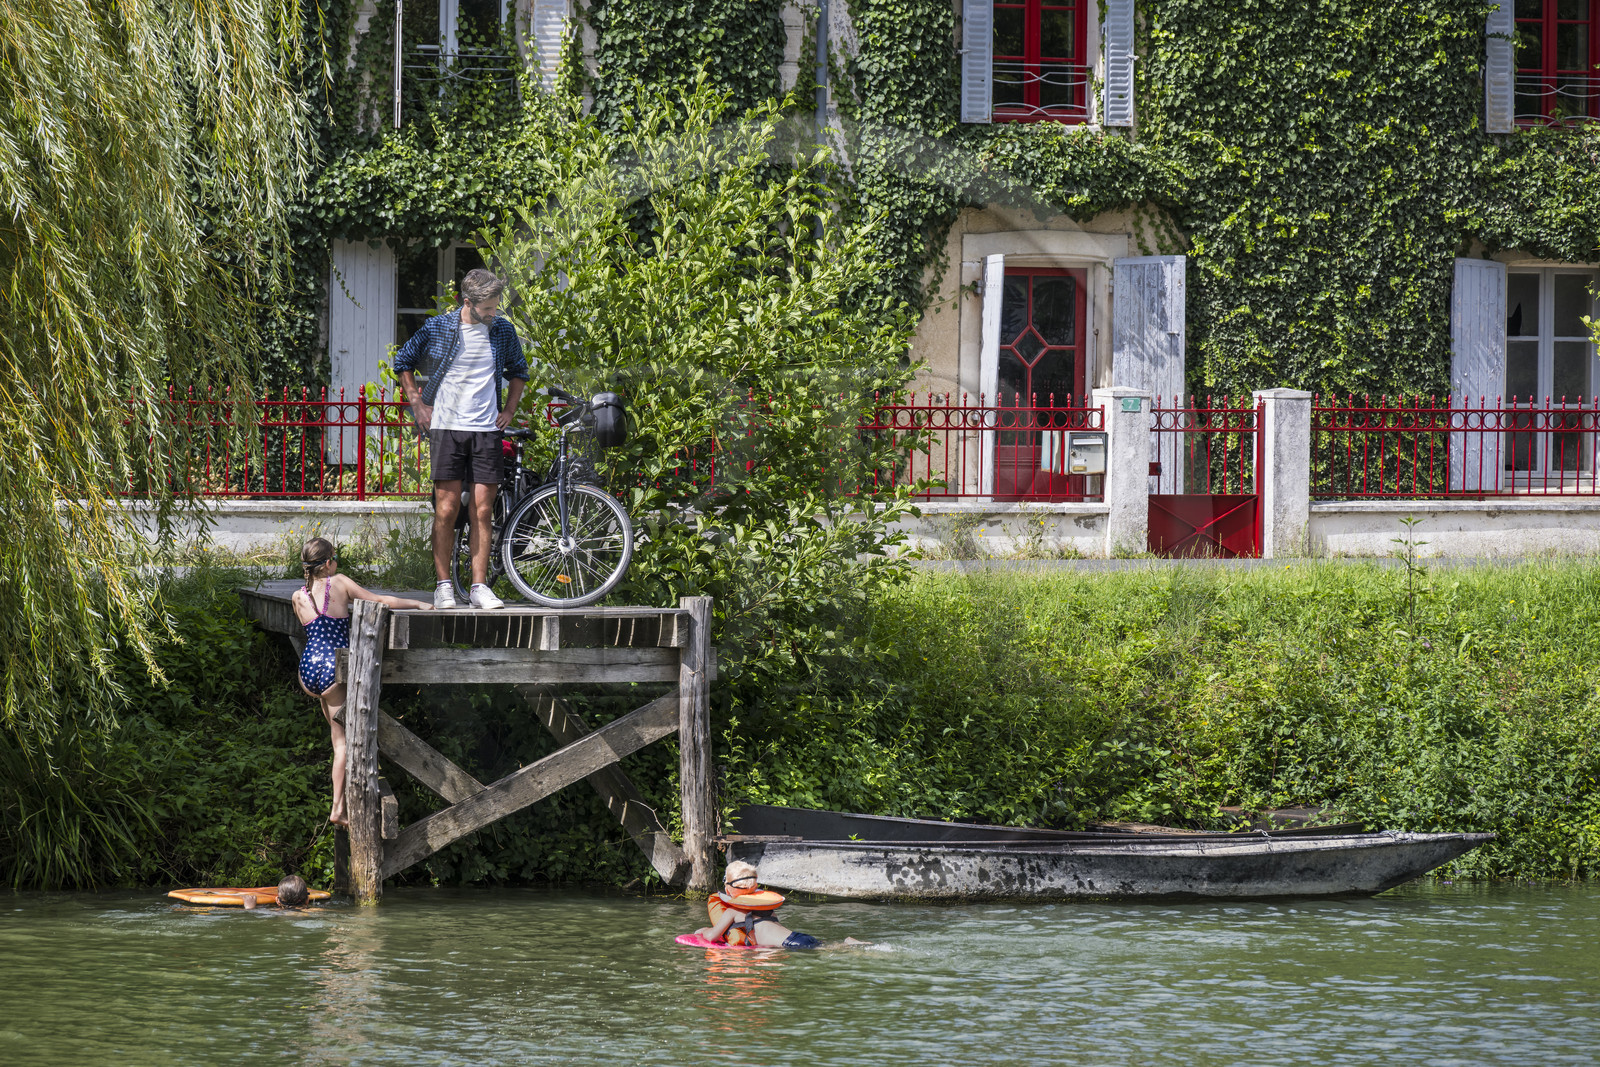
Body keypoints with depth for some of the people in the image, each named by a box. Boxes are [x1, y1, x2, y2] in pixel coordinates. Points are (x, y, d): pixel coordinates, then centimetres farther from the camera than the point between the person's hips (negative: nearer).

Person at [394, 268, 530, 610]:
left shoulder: (503, 331, 5)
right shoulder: (437, 328, -3)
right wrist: (417, 404, 4)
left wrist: (509, 410, 12)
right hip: (446, 427, -2)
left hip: (487, 429, 2)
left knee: (482, 511, 0)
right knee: (447, 508, -5)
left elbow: (518, 371, 23)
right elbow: (403, 363, 11)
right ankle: (443, 585, 2)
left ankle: (479, 586, 4)